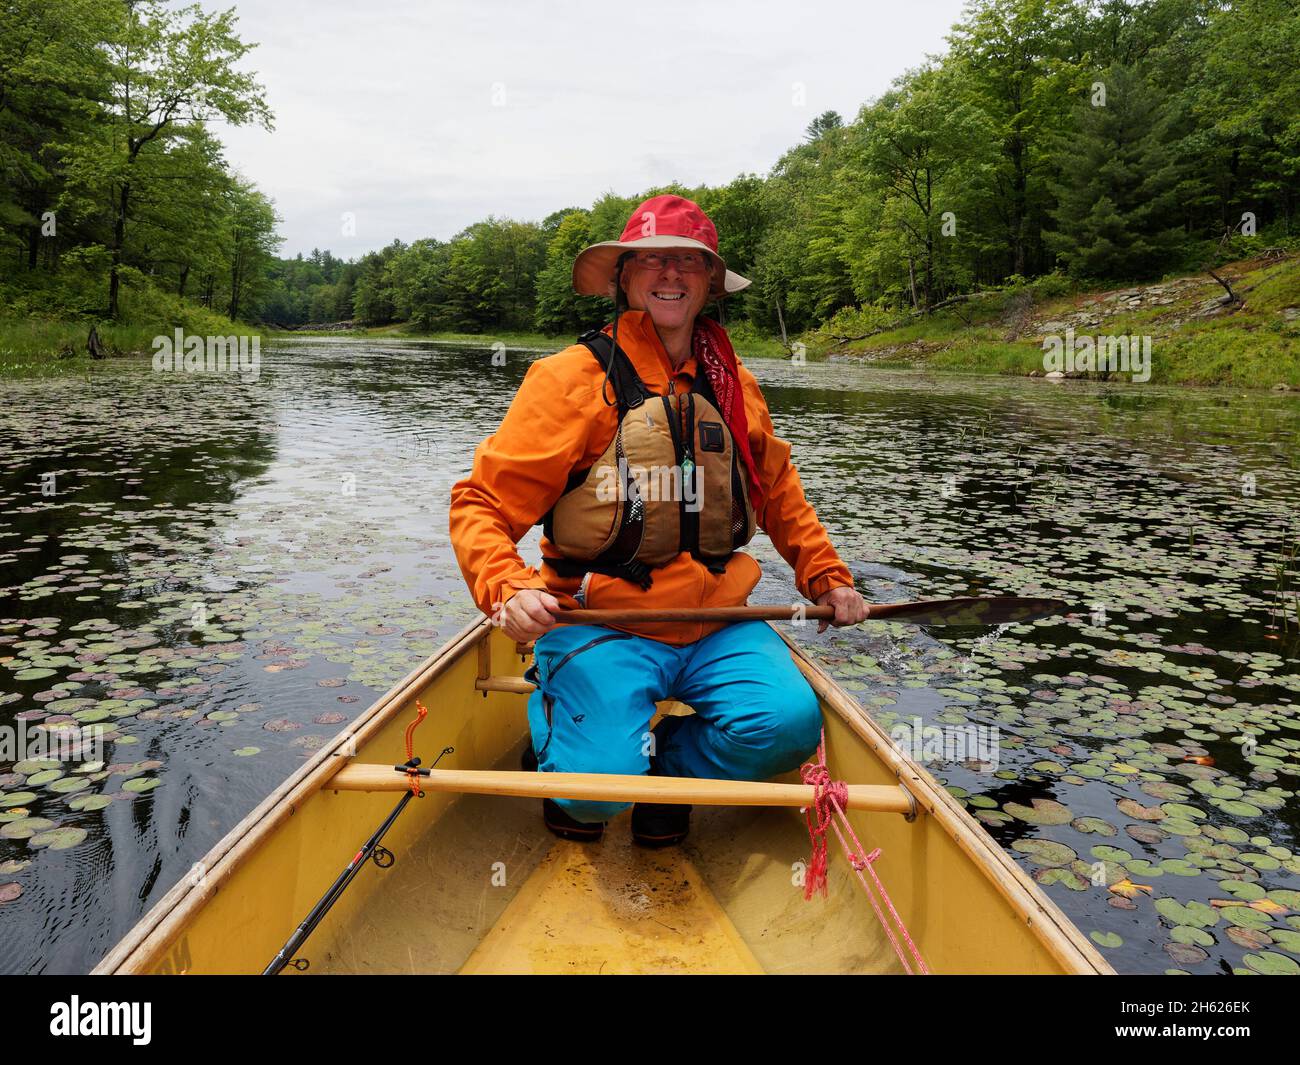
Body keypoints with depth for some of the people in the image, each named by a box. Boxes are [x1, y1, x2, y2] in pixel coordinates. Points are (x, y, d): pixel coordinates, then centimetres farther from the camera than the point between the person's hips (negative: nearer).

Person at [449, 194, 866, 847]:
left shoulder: (733, 383, 11)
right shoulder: (573, 377, -6)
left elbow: (777, 488, 28)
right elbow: (481, 501, -7)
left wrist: (826, 575, 20)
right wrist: (508, 590, -24)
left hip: (717, 621, 4)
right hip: (601, 624, -4)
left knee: (789, 723, -21)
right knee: (596, 791, -21)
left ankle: (666, 764, 10)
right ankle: (554, 726, 17)